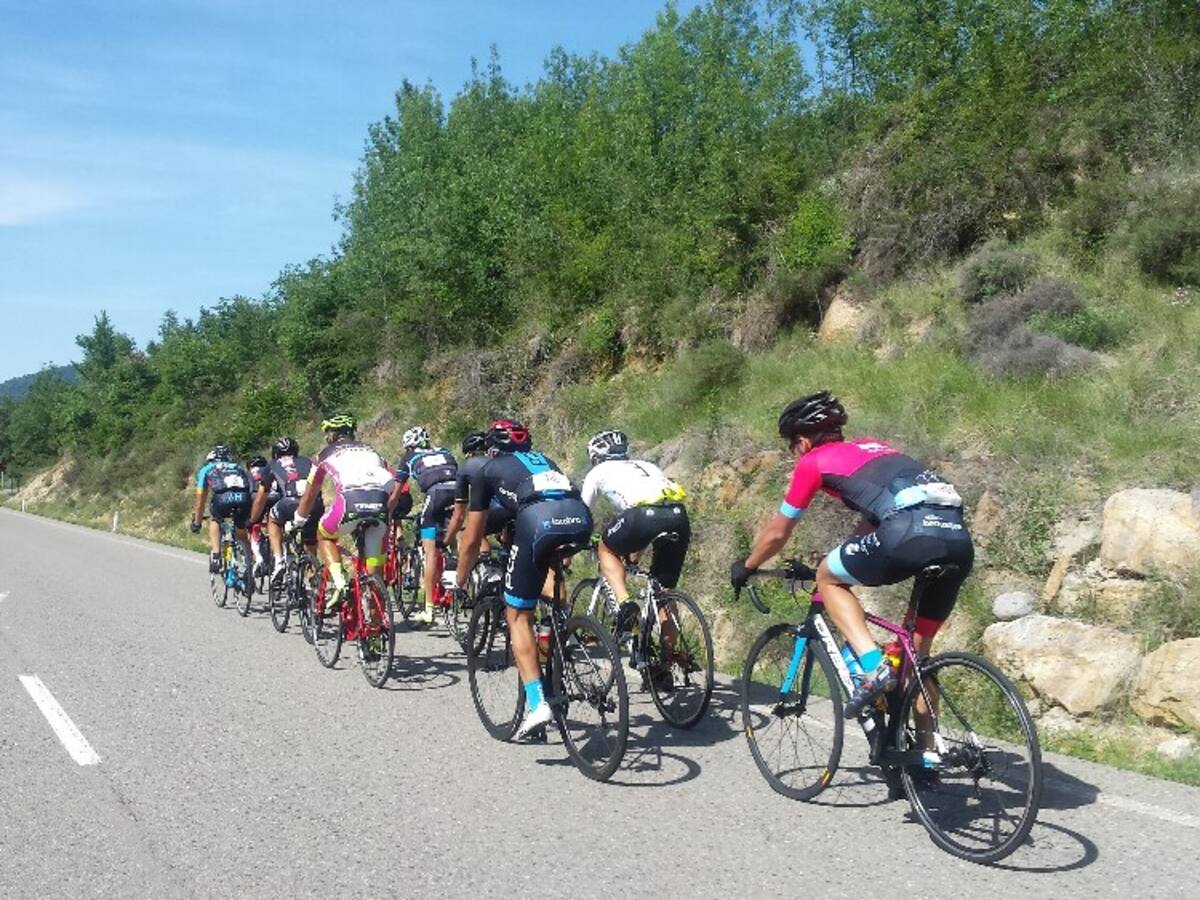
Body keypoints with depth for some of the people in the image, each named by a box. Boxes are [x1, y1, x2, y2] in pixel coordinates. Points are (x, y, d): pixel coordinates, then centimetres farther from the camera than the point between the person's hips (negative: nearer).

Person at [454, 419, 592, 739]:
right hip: (581, 520, 4)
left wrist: (460, 580, 44)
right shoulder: (543, 461, 38)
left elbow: (472, 540, 29)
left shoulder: (488, 471, 27)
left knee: (518, 615, 9)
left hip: (538, 520, -4)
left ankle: (536, 702, -2)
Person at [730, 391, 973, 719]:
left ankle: (875, 667, 1)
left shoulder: (814, 461, 15)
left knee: (827, 578, 17)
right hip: (960, 539, 7)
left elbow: (777, 533, 24)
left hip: (909, 533, -7)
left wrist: (746, 566, 41)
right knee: (917, 648, 20)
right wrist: (844, 558, 56)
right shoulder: (871, 446, 33)